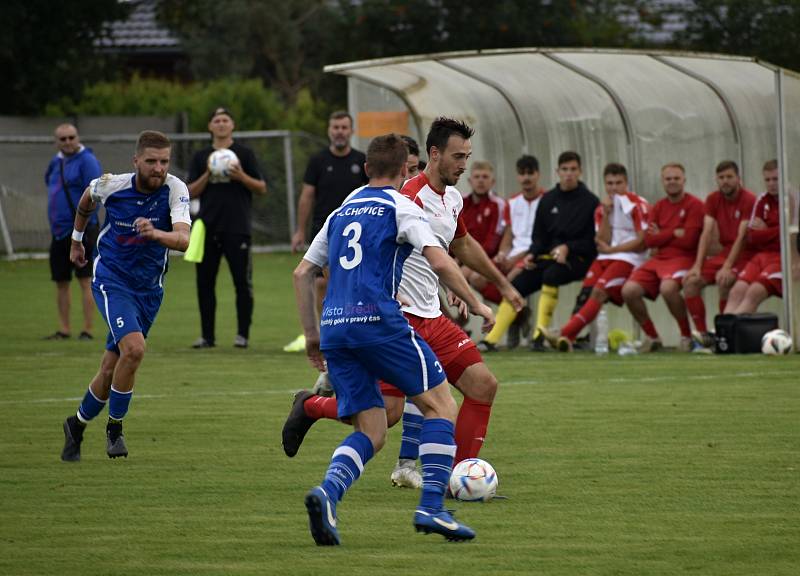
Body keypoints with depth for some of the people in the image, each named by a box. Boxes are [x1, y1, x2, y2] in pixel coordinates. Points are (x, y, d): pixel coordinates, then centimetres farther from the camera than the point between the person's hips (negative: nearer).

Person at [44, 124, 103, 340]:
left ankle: (87, 330, -4)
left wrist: (85, 223, -19)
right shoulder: (56, 162, 14)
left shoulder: (87, 161, -10)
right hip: (59, 231, 8)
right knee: (61, 282, 10)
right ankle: (64, 329, 17)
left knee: (84, 280, -6)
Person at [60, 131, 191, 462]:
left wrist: (155, 234, -50)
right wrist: (77, 239, 24)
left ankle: (77, 425, 33)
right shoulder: (111, 186, -14)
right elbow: (87, 199, 12)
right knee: (134, 349, -25)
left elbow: (183, 239, -30)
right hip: (111, 280, -2)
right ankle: (115, 428, -8)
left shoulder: (175, 190, -15)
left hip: (149, 289, 2)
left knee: (111, 369, 9)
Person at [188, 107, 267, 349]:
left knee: (242, 282, -3)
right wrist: (207, 175, -9)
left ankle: (242, 334, 3)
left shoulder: (244, 154, 5)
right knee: (205, 282, 3)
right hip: (208, 228, 3)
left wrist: (242, 176, -14)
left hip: (237, 228, -3)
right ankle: (207, 335, 10)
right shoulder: (201, 157, 12)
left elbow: (262, 188, 3)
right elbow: (191, 192, 6)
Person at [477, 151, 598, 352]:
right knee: (516, 285, -13)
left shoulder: (590, 202, 0)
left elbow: (592, 241, -3)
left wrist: (568, 248, -17)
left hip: (577, 258, -5)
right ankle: (492, 339, -15)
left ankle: (540, 334, -31)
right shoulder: (548, 200, 14)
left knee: (550, 275, -35)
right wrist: (532, 254, -1)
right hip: (549, 256, 5)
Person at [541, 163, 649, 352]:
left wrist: (611, 249, -3)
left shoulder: (638, 205, -3)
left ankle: (566, 334, -37)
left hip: (629, 258, -7)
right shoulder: (602, 208, 16)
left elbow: (642, 242, -8)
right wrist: (606, 214, -5)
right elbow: (603, 241, 7)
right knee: (587, 292, -15)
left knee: (599, 291, -25)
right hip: (606, 258, 7)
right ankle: (567, 338, -26)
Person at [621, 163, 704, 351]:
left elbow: (688, 240, -13)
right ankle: (652, 337, 5)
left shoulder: (694, 205, -3)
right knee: (629, 291, -15)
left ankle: (687, 336, -15)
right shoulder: (659, 207, 15)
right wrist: (675, 233, -7)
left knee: (667, 288, -37)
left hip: (684, 258, -6)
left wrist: (662, 236, -1)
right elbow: (649, 240, 2)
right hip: (658, 259, 6)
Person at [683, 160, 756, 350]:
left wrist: (727, 267, -27)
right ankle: (703, 335, -11)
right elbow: (707, 233, 0)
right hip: (724, 252, 6)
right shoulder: (713, 199, 6)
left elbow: (742, 237, -18)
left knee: (724, 281, -34)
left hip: (745, 254, -6)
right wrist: (697, 265, -12)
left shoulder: (749, 200, -12)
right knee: (691, 281, -14)